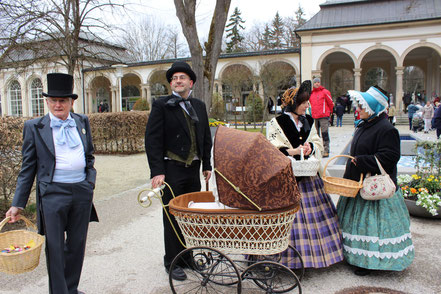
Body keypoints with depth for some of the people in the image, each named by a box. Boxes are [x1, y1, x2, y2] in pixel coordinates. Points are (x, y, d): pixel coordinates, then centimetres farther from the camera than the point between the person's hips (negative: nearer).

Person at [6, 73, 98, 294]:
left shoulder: (83, 122, 7)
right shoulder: (34, 127, -1)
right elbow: (28, 168, 1)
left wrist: (91, 180, 4)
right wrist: (18, 203, 0)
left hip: (82, 191, 3)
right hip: (53, 194, -3)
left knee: (77, 244, 14)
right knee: (55, 248, 5)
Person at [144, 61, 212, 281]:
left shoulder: (199, 106, 12)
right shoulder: (161, 105, -4)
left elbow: (206, 137, 16)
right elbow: (152, 139, -10)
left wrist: (206, 165, 12)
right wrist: (157, 171, -17)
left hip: (193, 169, 5)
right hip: (172, 170, -5)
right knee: (173, 216, 4)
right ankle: (172, 261, 19)